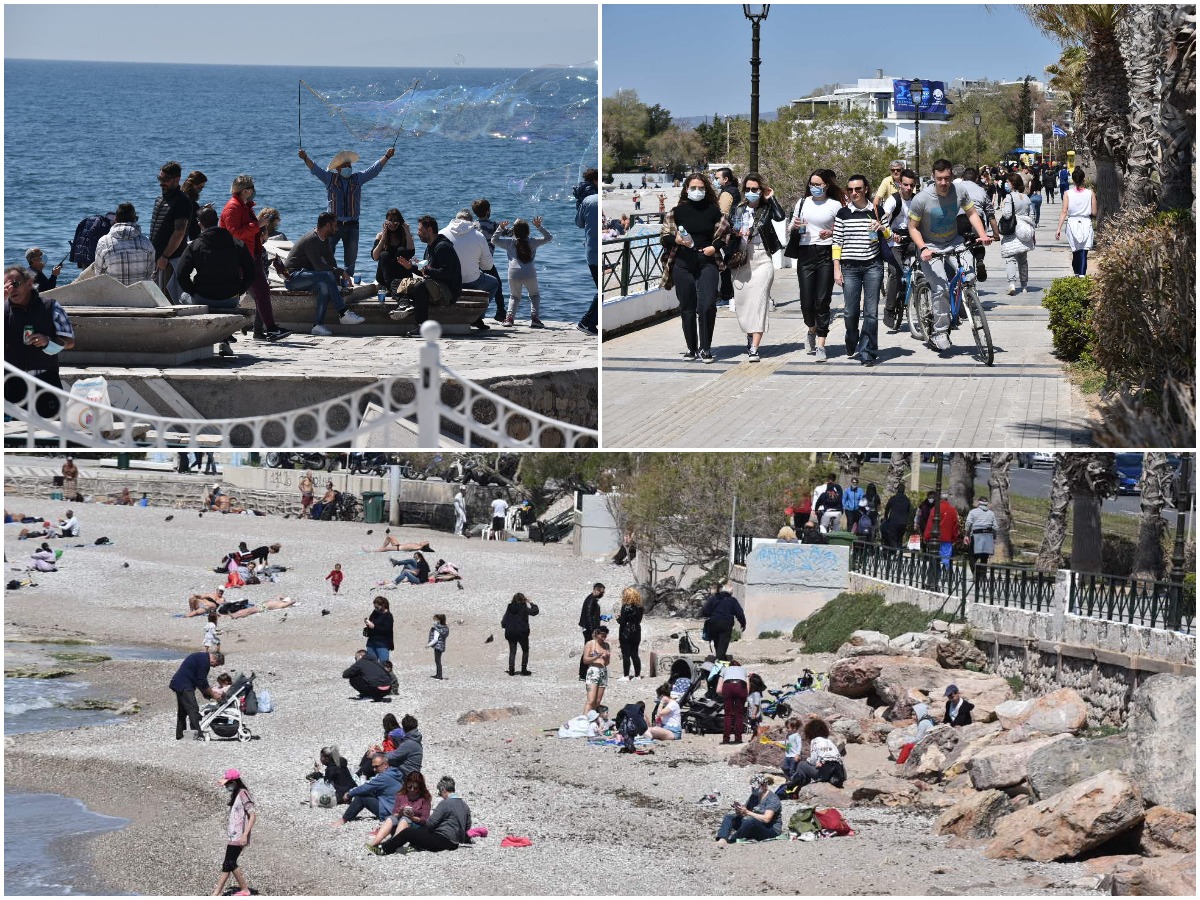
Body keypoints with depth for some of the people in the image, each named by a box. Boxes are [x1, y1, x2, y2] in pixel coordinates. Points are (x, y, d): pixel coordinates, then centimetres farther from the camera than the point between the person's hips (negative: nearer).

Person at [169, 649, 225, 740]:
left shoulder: (202, 657, 17)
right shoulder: (204, 661, -16)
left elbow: (199, 681, 23)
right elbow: (202, 682, -14)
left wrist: (209, 692, 18)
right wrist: (212, 694, -4)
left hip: (178, 684, 11)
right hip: (184, 686, -11)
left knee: (182, 710, 16)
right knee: (193, 709, -12)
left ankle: (179, 735, 22)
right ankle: (197, 735, -16)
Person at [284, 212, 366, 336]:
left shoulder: (324, 240, 13)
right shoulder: (311, 240, -18)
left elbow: (331, 262, 14)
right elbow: (319, 266, -24)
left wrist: (337, 279, -3)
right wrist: (341, 272, -18)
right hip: (292, 277, -9)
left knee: (324, 286, -23)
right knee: (327, 276, -29)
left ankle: (318, 325, -30)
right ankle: (343, 313, -30)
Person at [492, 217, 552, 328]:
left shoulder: (510, 242, 10)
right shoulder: (532, 242, 9)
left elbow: (494, 240, 22)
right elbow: (549, 237, 19)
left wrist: (501, 229, 19)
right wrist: (539, 227, 12)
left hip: (513, 274, 1)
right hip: (529, 274, -1)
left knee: (515, 297, 21)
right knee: (534, 296, 19)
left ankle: (509, 317, 1)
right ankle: (534, 317, 0)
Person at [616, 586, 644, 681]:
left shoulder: (626, 607, -15)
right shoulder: (639, 607, 4)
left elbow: (622, 622, -17)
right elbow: (638, 620, 9)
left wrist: (618, 618, 6)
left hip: (626, 633, -6)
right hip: (636, 633, 6)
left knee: (626, 655, -1)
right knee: (635, 654, 12)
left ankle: (626, 676, -2)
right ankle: (637, 675, 13)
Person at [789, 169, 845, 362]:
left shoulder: (835, 205, 4)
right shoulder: (802, 202, 13)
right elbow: (791, 228, 21)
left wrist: (831, 233, -13)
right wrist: (795, 226, -1)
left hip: (826, 254, -2)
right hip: (805, 253, 2)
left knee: (822, 301, -6)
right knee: (806, 301, -2)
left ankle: (820, 345, -2)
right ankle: (812, 330, 29)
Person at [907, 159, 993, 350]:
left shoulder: (960, 191, -11)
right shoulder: (921, 199, -21)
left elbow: (972, 213, 4)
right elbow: (913, 227, -10)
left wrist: (982, 235, -11)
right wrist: (923, 248, -25)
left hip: (953, 241, 3)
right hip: (931, 246, -3)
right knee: (941, 288, -19)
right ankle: (940, 332, -4)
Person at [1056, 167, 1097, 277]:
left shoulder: (1067, 193, -4)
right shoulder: (1090, 193, -4)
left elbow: (1064, 212, -7)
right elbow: (1094, 213, -1)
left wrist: (1059, 229, -6)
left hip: (1072, 223, 1)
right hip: (1086, 224, -1)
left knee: (1075, 253, 17)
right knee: (1083, 253, -4)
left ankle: (1076, 274, 28)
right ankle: (1082, 275, -17)